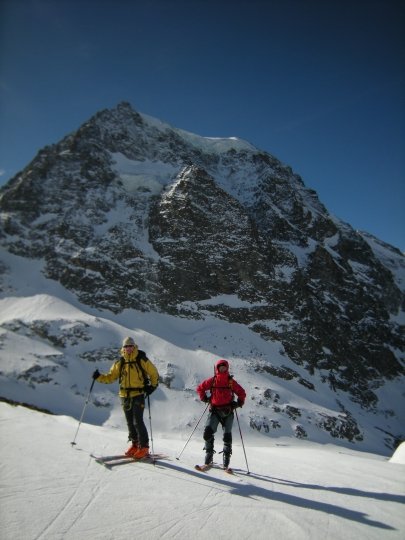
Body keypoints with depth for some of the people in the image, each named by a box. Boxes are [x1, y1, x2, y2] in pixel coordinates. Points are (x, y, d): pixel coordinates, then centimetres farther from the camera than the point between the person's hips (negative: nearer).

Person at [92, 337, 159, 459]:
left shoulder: (142, 360, -4)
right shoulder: (120, 363, 6)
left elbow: (154, 373, 5)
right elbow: (110, 377, 10)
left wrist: (152, 386, -3)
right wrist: (99, 377, -4)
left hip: (138, 395, -5)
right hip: (125, 396, 5)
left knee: (138, 421, -9)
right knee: (130, 422, 10)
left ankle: (144, 447, 0)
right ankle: (135, 444, 23)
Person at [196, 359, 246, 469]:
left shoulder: (231, 382, 4)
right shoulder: (212, 381, 4)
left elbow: (242, 393, 13)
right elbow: (200, 388, 16)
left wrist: (239, 403, -2)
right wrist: (204, 398, 4)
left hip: (228, 411, 0)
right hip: (215, 410, 0)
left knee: (227, 435, 1)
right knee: (208, 432, -13)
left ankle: (226, 457, 16)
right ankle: (209, 453, 6)